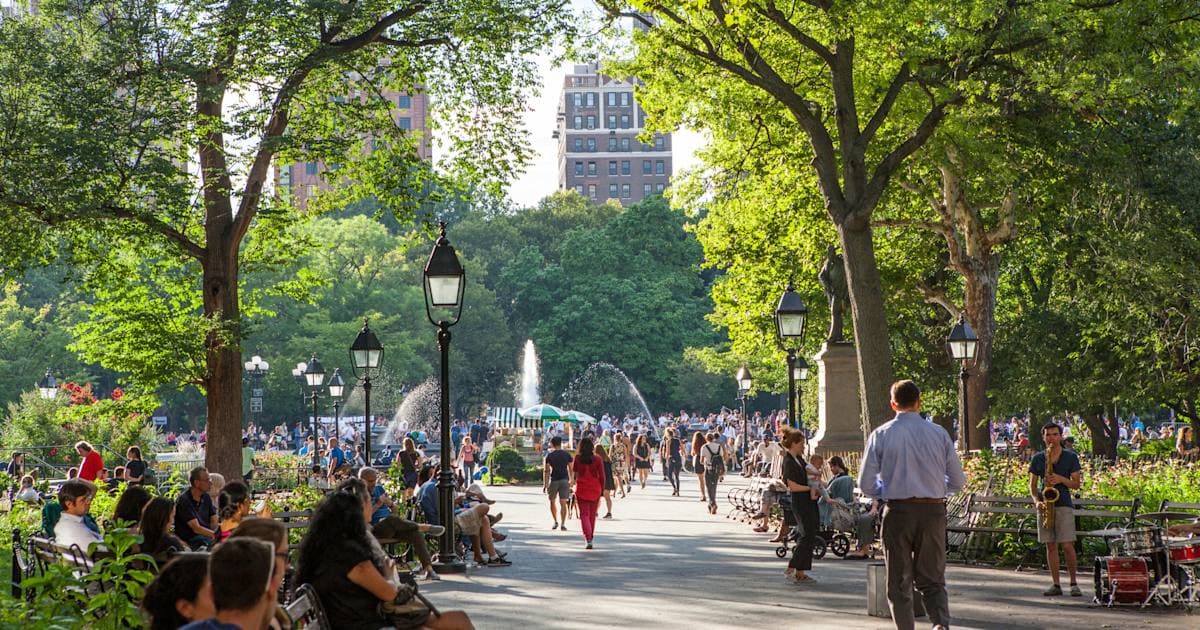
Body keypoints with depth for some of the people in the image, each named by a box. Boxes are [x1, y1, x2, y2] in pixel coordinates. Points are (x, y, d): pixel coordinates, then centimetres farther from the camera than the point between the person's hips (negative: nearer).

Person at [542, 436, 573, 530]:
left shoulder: (549, 455, -1)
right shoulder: (567, 455, 5)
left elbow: (546, 471, -4)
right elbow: (570, 469, 9)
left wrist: (545, 484, -2)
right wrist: (571, 480, 25)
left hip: (554, 480, -1)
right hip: (564, 480, 1)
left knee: (553, 501, 16)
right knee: (563, 503, 0)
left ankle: (555, 522, 15)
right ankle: (563, 524, -7)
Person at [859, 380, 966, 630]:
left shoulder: (881, 434, -3)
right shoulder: (939, 433, 1)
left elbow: (866, 484, -3)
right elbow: (958, 481, 5)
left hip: (898, 511, -1)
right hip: (934, 511, 1)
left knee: (899, 582, 10)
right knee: (933, 579, 11)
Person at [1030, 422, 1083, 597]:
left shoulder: (1071, 457, 3)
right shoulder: (1037, 458, 9)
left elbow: (1076, 484, 3)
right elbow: (1032, 484, 12)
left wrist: (1061, 479, -15)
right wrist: (1036, 501, -6)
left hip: (1063, 505, -3)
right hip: (1045, 505, 3)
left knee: (1067, 545, -10)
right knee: (1050, 545, 4)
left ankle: (1073, 583, 2)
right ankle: (1056, 585, 8)